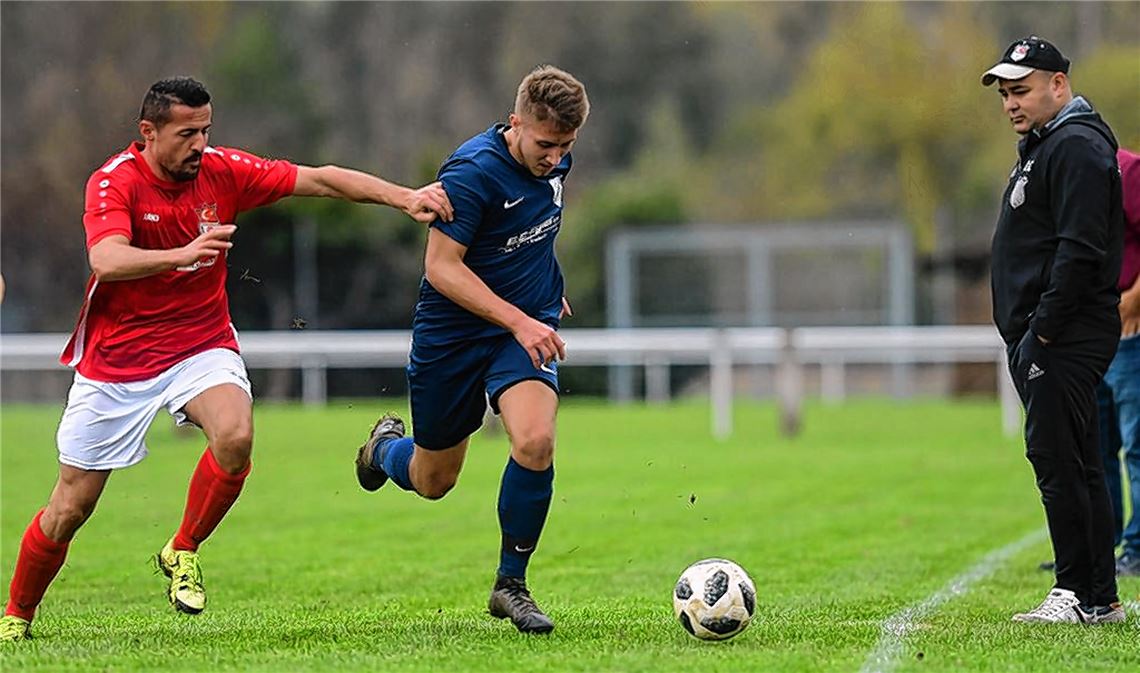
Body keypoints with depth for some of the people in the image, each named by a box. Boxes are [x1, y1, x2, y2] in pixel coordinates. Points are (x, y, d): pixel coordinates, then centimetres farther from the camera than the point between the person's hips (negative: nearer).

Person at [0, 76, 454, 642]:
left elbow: (321, 180, -4)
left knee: (235, 435, -30)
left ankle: (183, 552, -5)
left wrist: (403, 197, -15)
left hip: (201, 348, 2)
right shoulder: (113, 182, -15)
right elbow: (106, 260, -33)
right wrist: (185, 253, -48)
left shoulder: (221, 170, -5)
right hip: (117, 358, -2)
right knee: (71, 508, 1)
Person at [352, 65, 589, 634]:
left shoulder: (553, 160, -2)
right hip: (452, 333, -4)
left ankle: (510, 585, -6)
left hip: (528, 325, 4)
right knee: (432, 481, 11)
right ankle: (386, 446, 50)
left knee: (535, 442, -24)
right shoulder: (472, 171, -24)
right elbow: (442, 267, -26)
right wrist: (518, 321, -32)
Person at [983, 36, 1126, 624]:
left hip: (1065, 337, -11)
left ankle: (1080, 594, -10)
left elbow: (1080, 249, -21)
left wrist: (1043, 330, -22)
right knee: (1076, 464, 10)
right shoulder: (1042, 146, 21)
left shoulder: (1077, 147, -12)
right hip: (1041, 337, 11)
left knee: (1057, 459, -12)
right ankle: (1100, 597, 12)